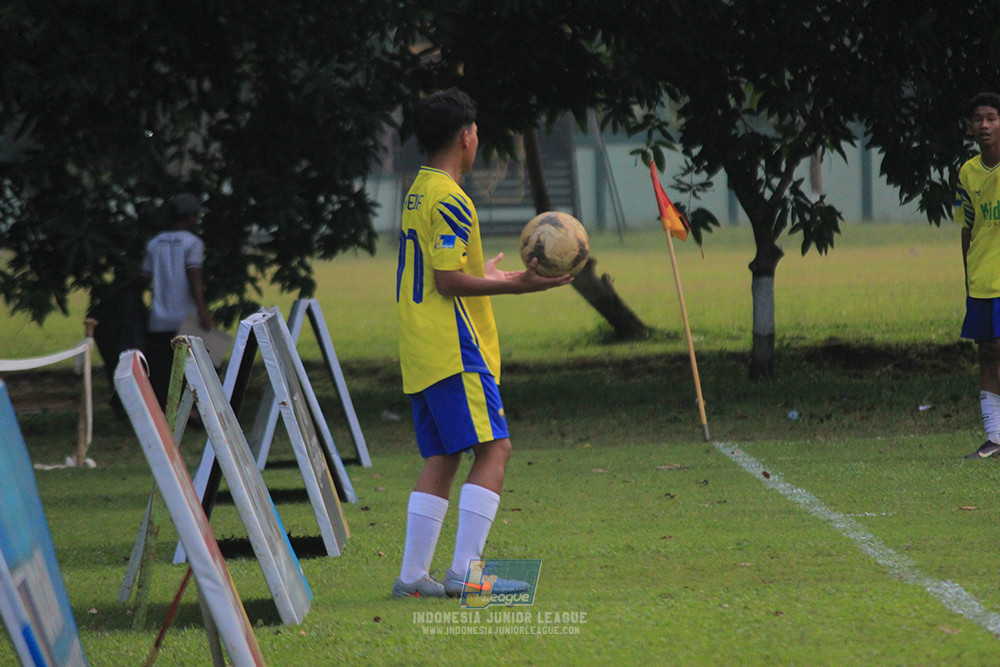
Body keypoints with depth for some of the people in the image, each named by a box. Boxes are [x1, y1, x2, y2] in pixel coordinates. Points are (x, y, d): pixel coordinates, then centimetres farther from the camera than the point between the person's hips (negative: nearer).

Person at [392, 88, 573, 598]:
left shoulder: (417, 193, 17)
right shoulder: (449, 200, -12)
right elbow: (449, 281, -18)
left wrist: (485, 277, 37)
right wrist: (516, 285, -16)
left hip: (421, 354, 10)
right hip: (454, 348, -10)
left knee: (441, 458, 10)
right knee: (493, 449, -11)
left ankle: (413, 575, 6)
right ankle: (465, 570, -17)